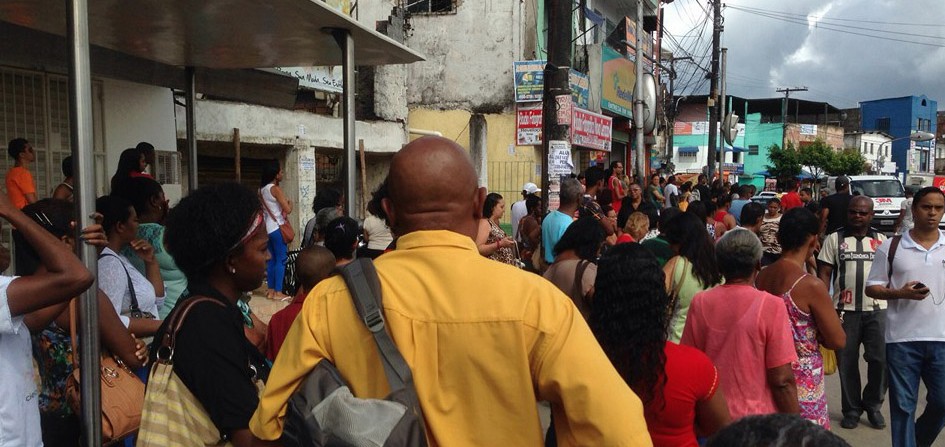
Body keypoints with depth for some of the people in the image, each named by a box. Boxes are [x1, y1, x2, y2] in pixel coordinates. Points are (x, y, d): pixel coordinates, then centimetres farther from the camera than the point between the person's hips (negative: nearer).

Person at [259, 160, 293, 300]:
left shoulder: (262, 190, 10)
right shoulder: (276, 189, -13)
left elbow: (260, 209, 17)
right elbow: (288, 210, -15)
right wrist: (290, 203, 5)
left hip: (267, 227, 8)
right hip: (277, 228, -8)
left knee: (271, 260, 12)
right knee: (281, 260, -3)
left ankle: (271, 290, 15)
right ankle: (278, 292, -4)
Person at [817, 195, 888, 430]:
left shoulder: (881, 240, 10)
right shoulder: (834, 239, 3)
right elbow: (824, 273, 1)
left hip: (877, 309, 1)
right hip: (846, 310, -1)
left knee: (881, 359, -3)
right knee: (847, 362, 5)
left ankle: (873, 404, 20)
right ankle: (851, 409, 20)